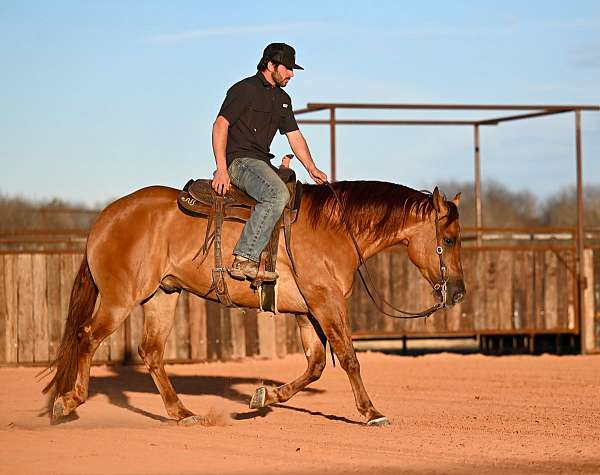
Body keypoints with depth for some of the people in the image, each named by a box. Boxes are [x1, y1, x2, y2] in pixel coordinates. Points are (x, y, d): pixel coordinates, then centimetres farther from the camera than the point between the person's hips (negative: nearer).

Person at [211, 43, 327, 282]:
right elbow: (220, 125, -13)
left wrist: (312, 168, 7)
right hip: (239, 161, -9)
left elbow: (295, 136, 22)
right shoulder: (245, 89, -7)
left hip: (262, 163, 9)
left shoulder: (282, 99, 20)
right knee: (278, 194, -33)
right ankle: (245, 259, -38)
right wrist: (221, 169, -22)